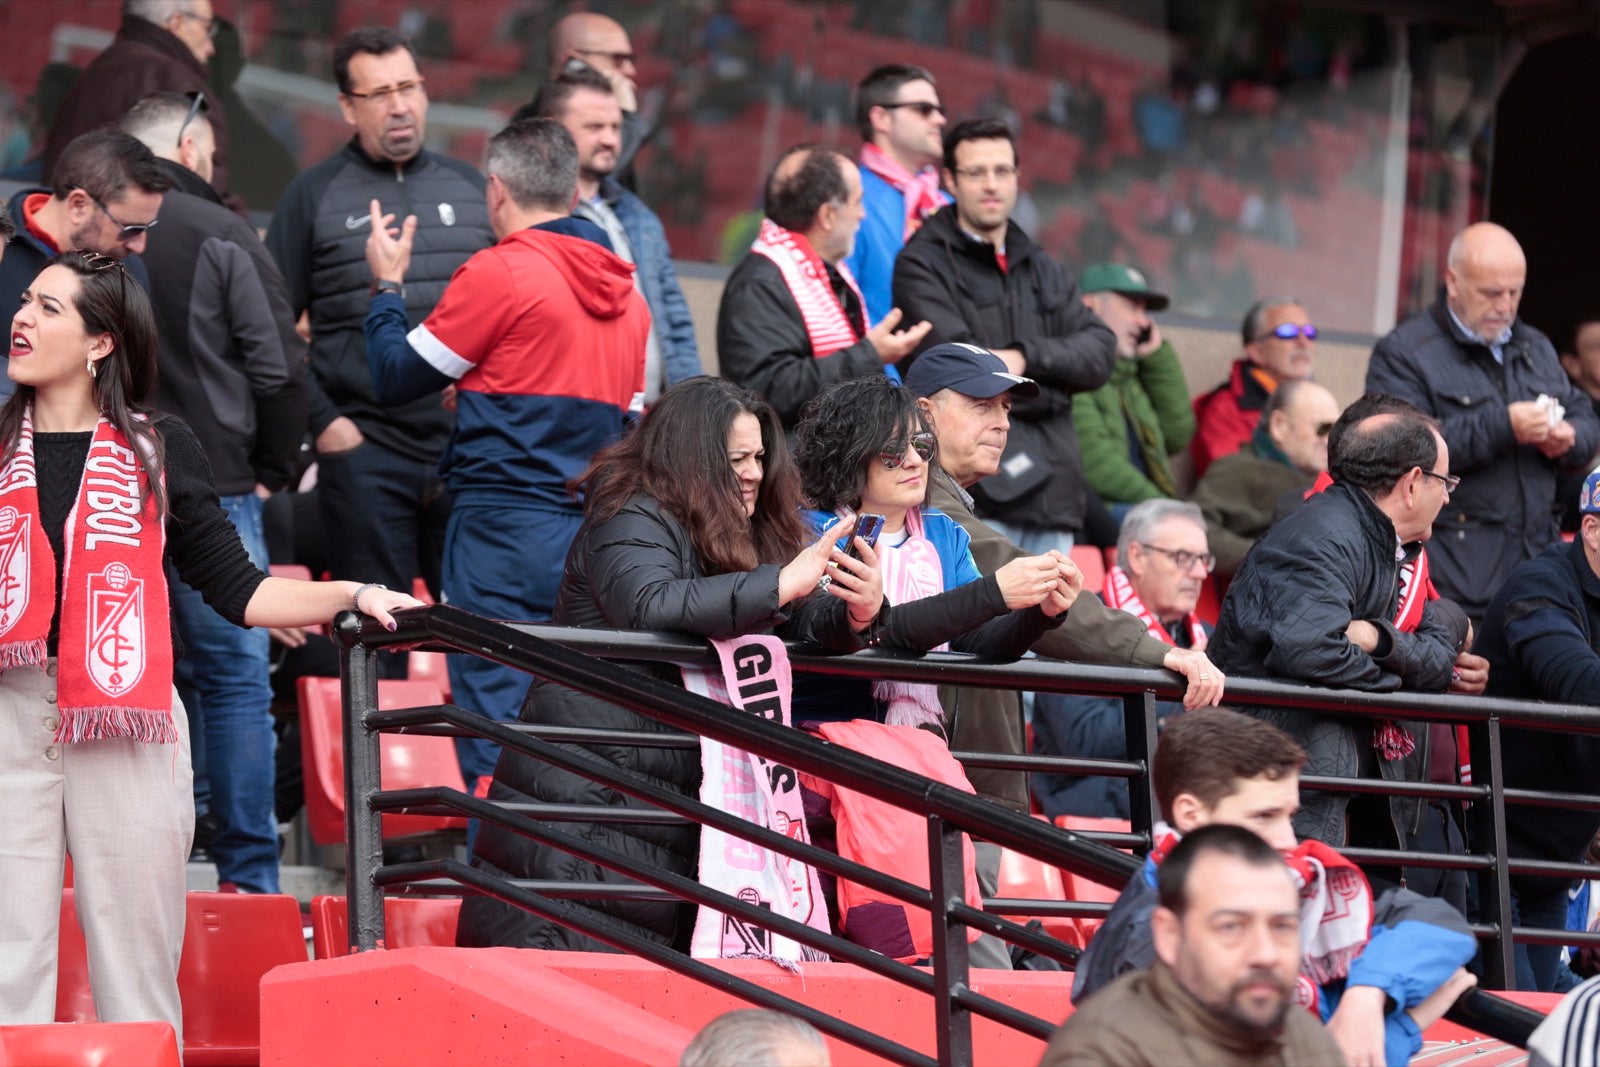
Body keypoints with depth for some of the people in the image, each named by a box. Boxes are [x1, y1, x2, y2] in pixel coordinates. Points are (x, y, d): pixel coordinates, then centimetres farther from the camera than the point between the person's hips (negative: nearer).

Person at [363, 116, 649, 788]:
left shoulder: (499, 272, -7)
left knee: (497, 750, -8)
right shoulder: (627, 293, 15)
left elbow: (395, 378, 0)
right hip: (597, 539, 7)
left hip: (504, 536, -7)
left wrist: (388, 286, 17)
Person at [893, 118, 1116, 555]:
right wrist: (1049, 389, -3)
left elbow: (1100, 351, 9)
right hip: (977, 491, -6)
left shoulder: (1041, 269, 22)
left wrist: (1027, 357, -9)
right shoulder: (923, 265, 1)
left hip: (1052, 494, 6)